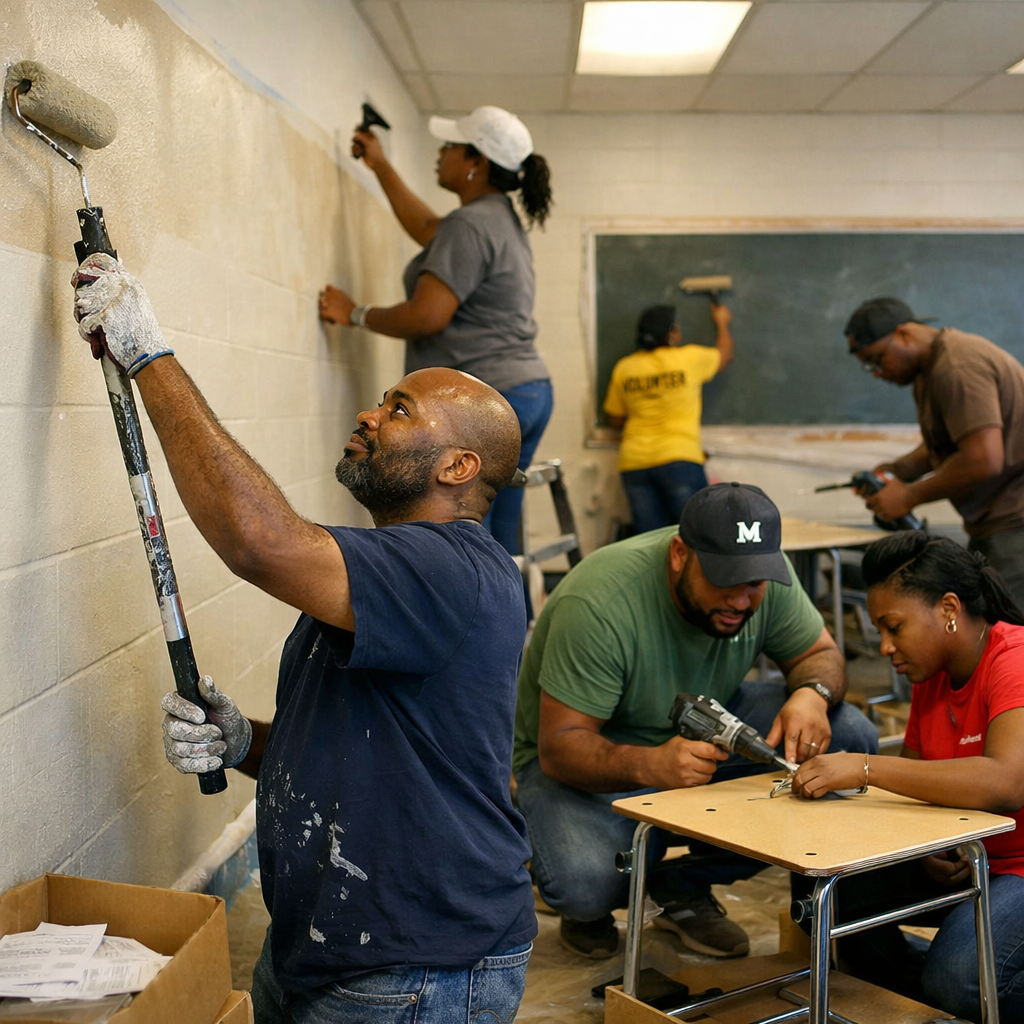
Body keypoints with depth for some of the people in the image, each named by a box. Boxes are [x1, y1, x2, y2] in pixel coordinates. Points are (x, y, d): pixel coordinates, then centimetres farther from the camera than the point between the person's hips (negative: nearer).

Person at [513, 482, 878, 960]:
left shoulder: (764, 573, -15)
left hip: (704, 734, 6)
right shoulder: (598, 604, -31)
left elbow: (821, 653, -1)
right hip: (593, 758, -5)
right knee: (584, 884, -36)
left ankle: (685, 884, -2)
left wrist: (813, 693, -27)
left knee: (850, 738, -16)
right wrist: (650, 765, -49)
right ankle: (591, 904, 7)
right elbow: (559, 745, -29)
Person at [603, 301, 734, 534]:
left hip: (633, 464, 4)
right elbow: (725, 355, 21)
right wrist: (722, 323, 38)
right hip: (678, 458, -4)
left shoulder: (624, 368, 8)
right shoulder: (690, 358, 0)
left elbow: (615, 419, 17)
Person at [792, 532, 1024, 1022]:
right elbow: (912, 777, 10)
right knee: (836, 890, -12)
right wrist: (925, 850, -13)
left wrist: (865, 768, -39)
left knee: (957, 978, -29)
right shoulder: (931, 676, 5)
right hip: (962, 858, 8)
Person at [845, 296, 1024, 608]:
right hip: (993, 522, 11)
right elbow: (940, 444, 23)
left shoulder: (955, 368, -20)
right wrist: (895, 471, 5)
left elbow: (983, 459, -27)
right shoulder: (929, 370, 14)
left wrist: (909, 496, -16)